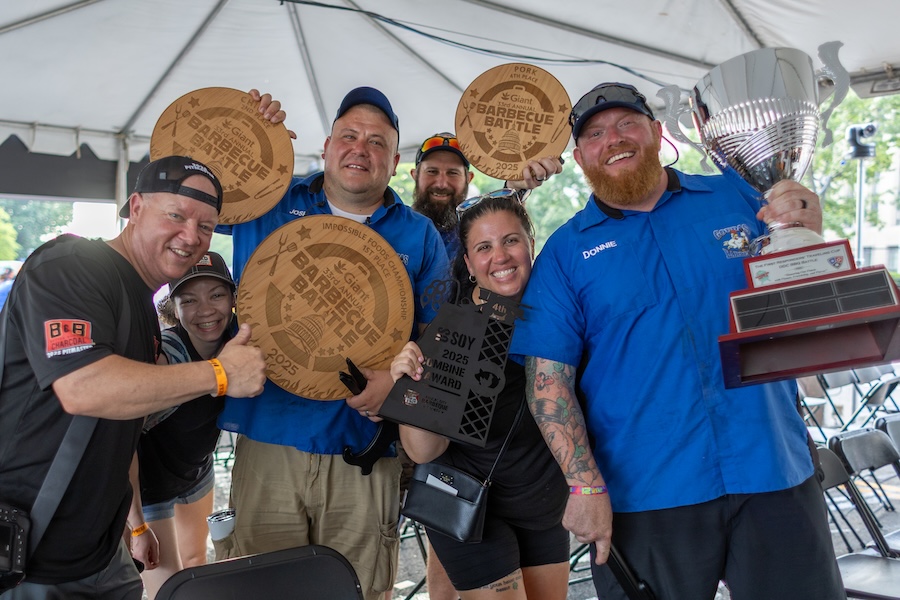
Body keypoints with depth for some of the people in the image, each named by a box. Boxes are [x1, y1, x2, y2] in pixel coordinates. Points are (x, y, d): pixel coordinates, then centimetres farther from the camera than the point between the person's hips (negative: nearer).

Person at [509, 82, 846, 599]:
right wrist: (585, 484, -13)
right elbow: (549, 380, -5)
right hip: (644, 496, -1)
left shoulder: (736, 198, 5)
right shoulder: (566, 252, 1)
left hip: (775, 476, 2)